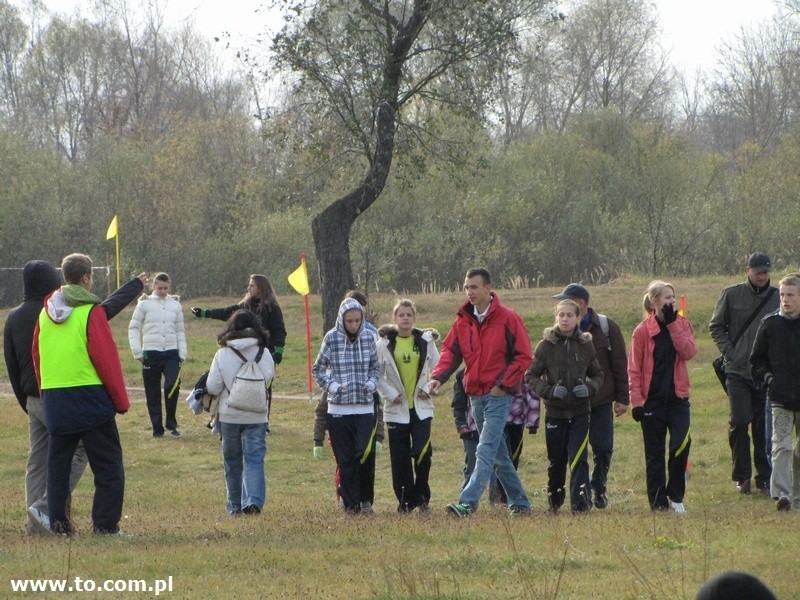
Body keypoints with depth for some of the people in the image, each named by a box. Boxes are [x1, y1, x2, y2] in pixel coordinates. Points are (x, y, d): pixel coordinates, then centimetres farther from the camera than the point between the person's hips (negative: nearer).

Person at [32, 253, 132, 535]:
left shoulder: (46, 313, 10)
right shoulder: (91, 312, -8)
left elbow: (36, 355, 15)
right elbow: (107, 359, -10)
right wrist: (121, 400, -3)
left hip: (54, 401, 6)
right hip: (89, 396, -6)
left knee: (58, 462, 13)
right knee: (108, 464, 0)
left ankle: (57, 521, 10)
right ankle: (105, 523, -5)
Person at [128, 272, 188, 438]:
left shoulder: (175, 305, 10)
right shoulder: (145, 304, 2)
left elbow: (180, 331, 16)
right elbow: (133, 328, 4)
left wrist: (182, 353, 6)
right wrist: (137, 352, -5)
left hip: (171, 353, 1)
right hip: (151, 353, -1)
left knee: (173, 385, -18)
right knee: (153, 393, 2)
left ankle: (171, 423, -1)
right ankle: (157, 428, 12)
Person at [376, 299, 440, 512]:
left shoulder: (426, 341, 5)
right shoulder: (385, 343, 0)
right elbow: (376, 374, 2)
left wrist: (428, 389, -2)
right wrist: (390, 393, -8)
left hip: (421, 407, 0)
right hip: (396, 408, 0)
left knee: (423, 452, -10)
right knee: (399, 457, 0)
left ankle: (421, 496, 7)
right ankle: (405, 500, 9)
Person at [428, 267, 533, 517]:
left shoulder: (507, 319, -7)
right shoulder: (462, 321, 9)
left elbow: (523, 357, -7)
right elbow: (451, 352, 4)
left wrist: (503, 384, -13)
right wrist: (438, 377, -14)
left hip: (499, 395, -7)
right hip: (475, 395, 7)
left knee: (486, 451, -15)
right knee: (498, 455, 13)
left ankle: (468, 502, -25)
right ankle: (519, 503, 23)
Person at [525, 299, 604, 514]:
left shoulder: (586, 345, 2)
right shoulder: (546, 345, -3)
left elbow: (598, 375, 13)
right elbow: (530, 375, 0)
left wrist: (590, 387, -8)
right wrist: (549, 390, -16)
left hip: (580, 412, 0)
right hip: (555, 412, 0)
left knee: (578, 459, -11)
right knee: (556, 461, 10)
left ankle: (580, 503, -10)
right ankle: (554, 501, 29)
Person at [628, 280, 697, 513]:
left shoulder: (681, 324, 5)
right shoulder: (643, 330, -3)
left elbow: (689, 352, -11)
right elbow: (634, 368, -3)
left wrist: (673, 324, -13)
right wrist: (636, 400, -9)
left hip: (677, 396, 2)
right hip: (652, 398, -2)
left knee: (681, 442, -15)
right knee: (655, 452, 4)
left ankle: (675, 496, 0)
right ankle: (658, 501, 13)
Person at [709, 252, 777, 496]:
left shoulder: (778, 297, 3)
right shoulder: (732, 294, 2)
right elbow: (716, 326, 8)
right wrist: (729, 353, -3)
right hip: (738, 371, -1)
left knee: (764, 427, 3)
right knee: (739, 422, -8)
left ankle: (765, 478, 12)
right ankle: (742, 476, 5)